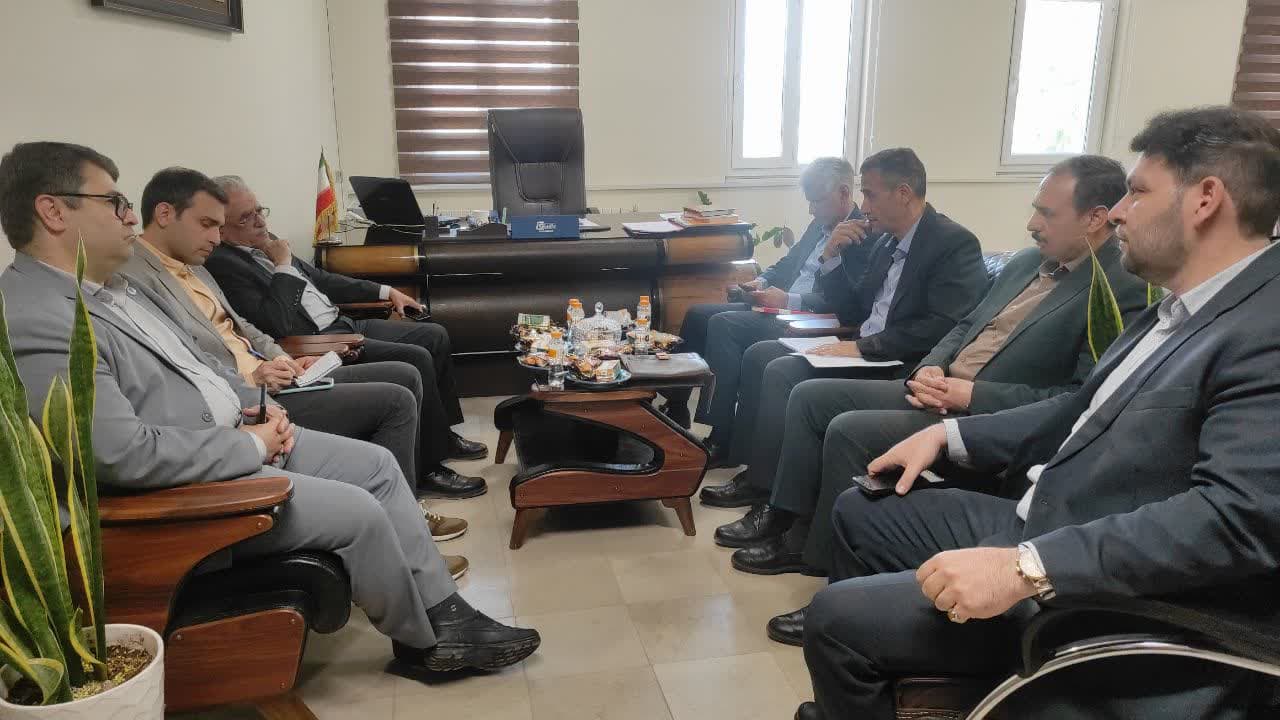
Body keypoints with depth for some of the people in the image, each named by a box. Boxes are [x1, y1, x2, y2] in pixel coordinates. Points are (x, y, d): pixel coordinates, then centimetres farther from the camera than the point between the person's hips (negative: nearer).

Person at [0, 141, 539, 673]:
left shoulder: (111, 285, 10)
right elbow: (124, 454, -29)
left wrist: (257, 407, 3)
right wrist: (251, 444, -19)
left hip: (238, 435, 10)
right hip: (183, 489, -10)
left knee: (376, 465, 4)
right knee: (357, 510, -15)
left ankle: (446, 614, 13)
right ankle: (423, 641, 11)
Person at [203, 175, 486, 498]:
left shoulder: (263, 242, 13)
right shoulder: (222, 265, -15)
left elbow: (318, 277, 23)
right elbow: (278, 325, -25)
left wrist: (386, 291, 21)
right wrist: (282, 266, -14)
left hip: (341, 324, 10)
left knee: (435, 335, 7)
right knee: (418, 359, -22)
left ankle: (443, 436, 18)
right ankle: (428, 469, -10)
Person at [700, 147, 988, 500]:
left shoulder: (956, 243, -12)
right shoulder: (886, 242, 13)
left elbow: (943, 327, -23)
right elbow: (850, 314, 17)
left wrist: (863, 347, -22)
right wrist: (834, 257, 3)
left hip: (898, 368, -9)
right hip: (861, 351, 9)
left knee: (784, 372, -21)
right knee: (759, 355, 2)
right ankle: (751, 464, 6)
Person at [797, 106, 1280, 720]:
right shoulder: (1183, 306, 10)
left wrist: (1025, 568, -34)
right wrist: (949, 434, 8)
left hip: (1105, 600, -10)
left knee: (836, 617, -15)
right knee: (860, 512, 18)